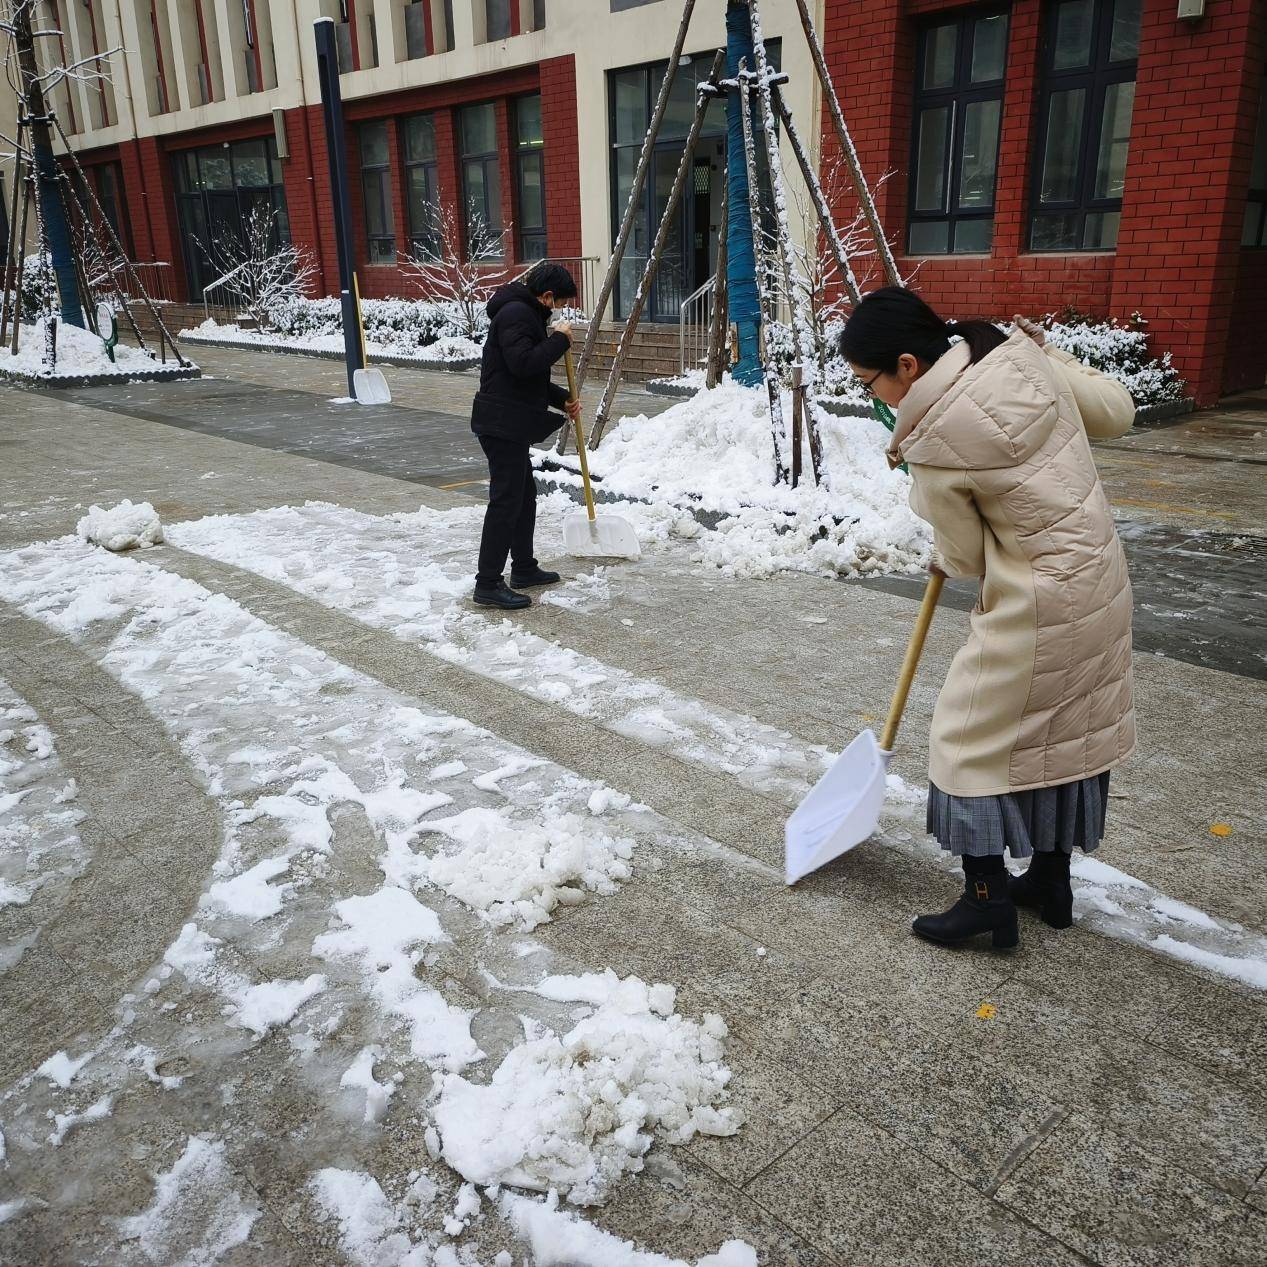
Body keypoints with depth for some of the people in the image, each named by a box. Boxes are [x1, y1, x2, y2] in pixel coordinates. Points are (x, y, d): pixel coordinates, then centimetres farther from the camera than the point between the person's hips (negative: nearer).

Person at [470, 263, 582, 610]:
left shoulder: (528, 315, 21)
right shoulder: (516, 313, -13)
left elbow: (533, 378, 26)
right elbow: (522, 363, -26)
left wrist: (563, 399, 16)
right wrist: (559, 340, -15)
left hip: (511, 424, 11)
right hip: (502, 422, -11)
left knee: (525, 494, 19)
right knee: (506, 500, -9)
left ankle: (524, 568, 31)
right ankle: (488, 584, -5)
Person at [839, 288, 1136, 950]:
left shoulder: (933, 446, -21)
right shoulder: (1019, 354, -5)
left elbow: (967, 557, -8)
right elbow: (1116, 411, 8)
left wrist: (943, 558, 16)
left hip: (1037, 609, -9)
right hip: (1101, 580, 9)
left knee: (975, 736, 7)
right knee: (1072, 730, 18)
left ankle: (987, 897, 15)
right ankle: (1051, 883, 33)